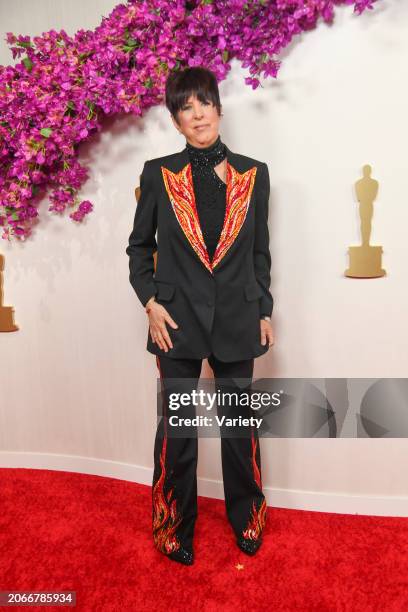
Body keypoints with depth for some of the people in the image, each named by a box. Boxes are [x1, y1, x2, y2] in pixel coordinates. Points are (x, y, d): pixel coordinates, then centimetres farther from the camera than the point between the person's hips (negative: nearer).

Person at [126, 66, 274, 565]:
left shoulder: (253, 174, 4)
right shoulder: (158, 173, 0)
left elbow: (260, 252, 9)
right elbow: (139, 246, 6)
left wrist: (264, 311, 7)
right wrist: (150, 301, -6)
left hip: (237, 320, 2)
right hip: (179, 320, -1)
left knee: (240, 425, 15)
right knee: (177, 429, 10)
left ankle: (246, 517, 39)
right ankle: (175, 526, 34)